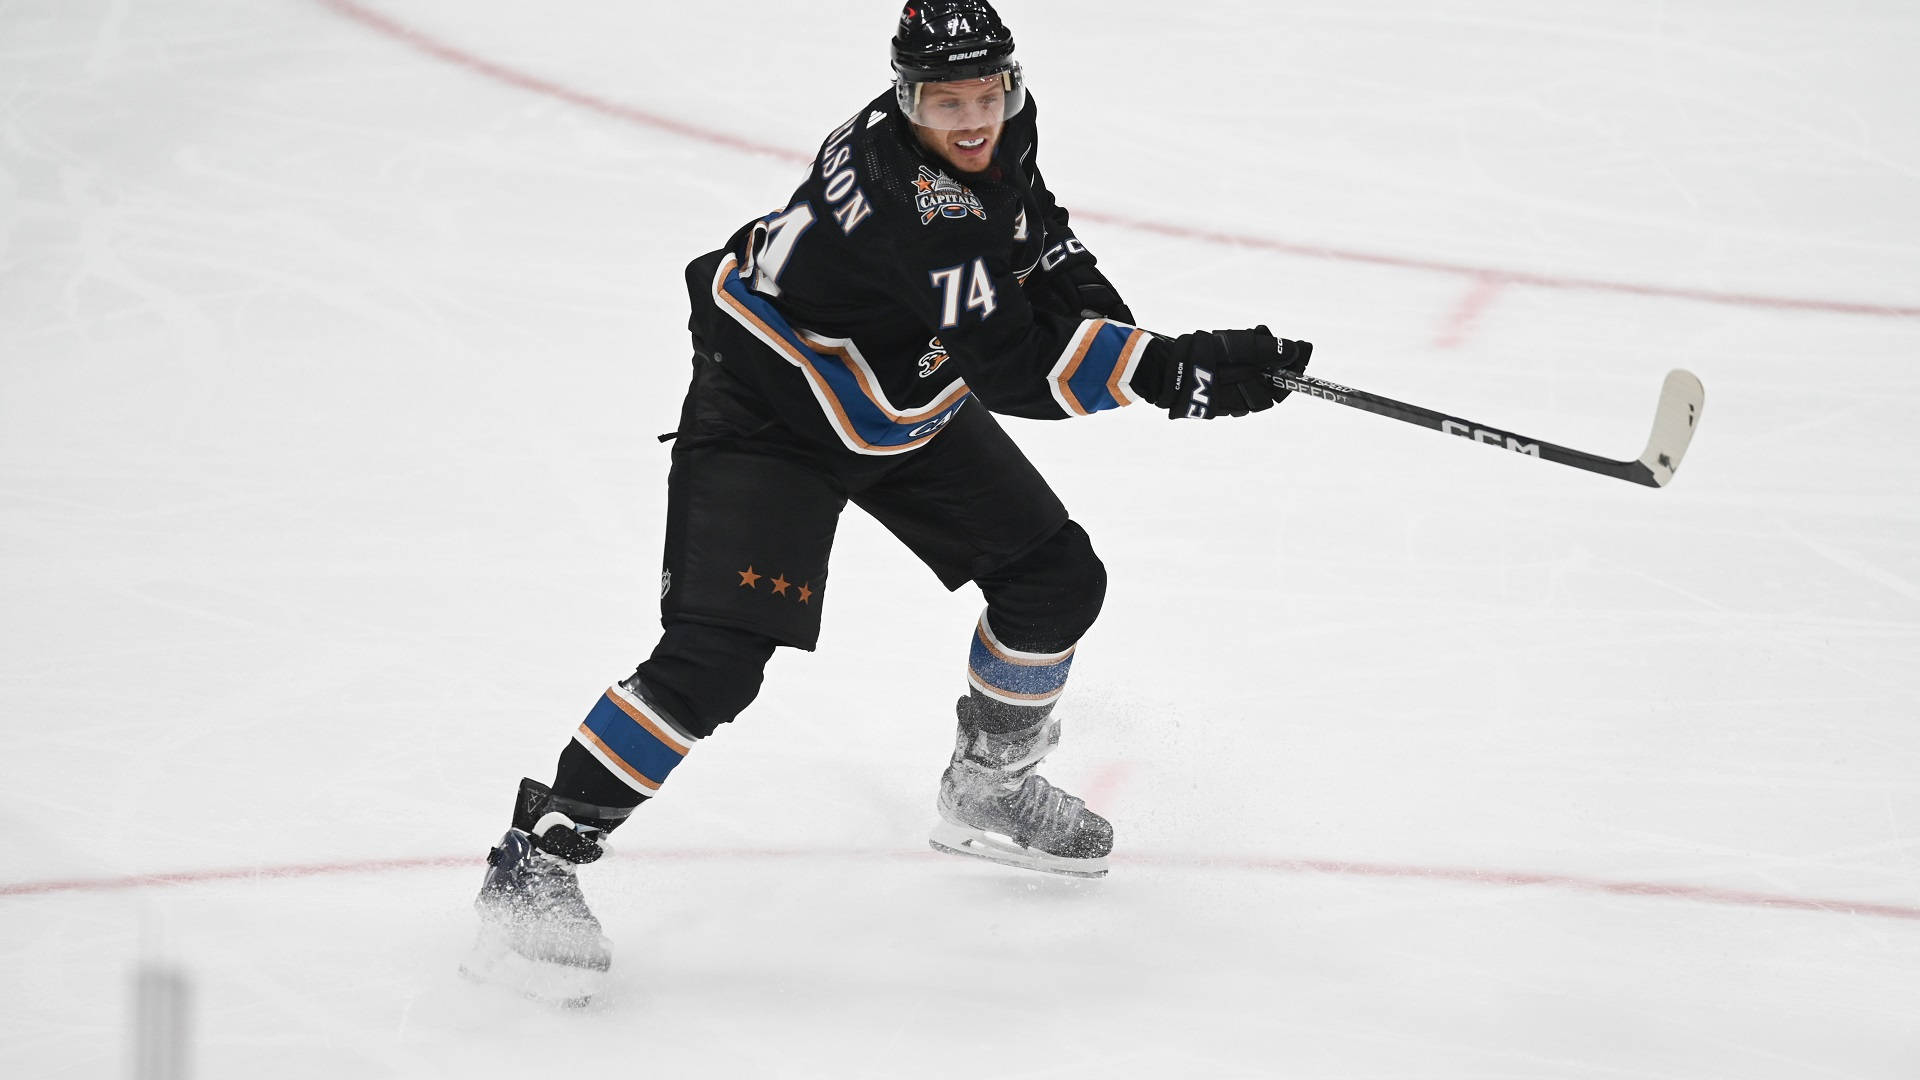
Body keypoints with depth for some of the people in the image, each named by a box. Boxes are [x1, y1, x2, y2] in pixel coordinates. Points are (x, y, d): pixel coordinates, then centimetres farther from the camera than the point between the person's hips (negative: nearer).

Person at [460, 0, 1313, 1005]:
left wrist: (1068, 277, -1)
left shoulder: (997, 131, -11)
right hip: (769, 406, -8)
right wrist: (1172, 370, -39)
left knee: (1057, 579, 5)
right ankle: (535, 862, -11)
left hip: (908, 397, 8)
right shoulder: (894, 192, -37)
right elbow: (1013, 366, -38)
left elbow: (1023, 217, 15)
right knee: (714, 657, -19)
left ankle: (990, 786, 30)